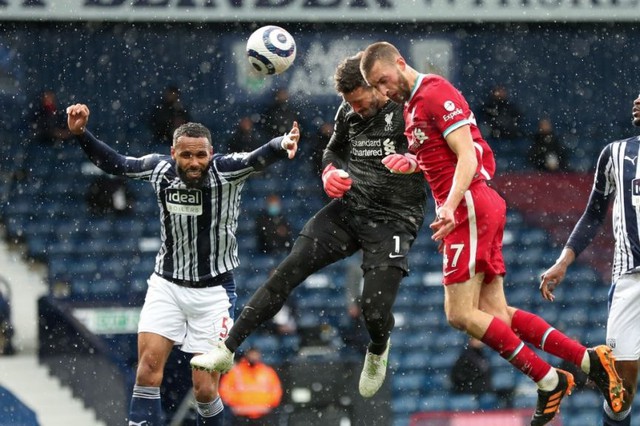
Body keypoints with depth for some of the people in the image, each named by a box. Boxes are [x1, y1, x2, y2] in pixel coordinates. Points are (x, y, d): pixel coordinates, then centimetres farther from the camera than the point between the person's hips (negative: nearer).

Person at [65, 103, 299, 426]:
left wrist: (281, 146, -55)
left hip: (213, 291, -3)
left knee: (205, 388, -4)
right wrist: (80, 133, -6)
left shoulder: (225, 171, -16)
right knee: (149, 364, -13)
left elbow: (257, 159, -34)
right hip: (166, 286, 3)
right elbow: (114, 163, 7)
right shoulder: (160, 169, -6)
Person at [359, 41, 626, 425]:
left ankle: (549, 381, -8)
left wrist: (450, 206, -30)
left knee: (461, 314, -11)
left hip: (470, 207, -10)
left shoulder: (436, 94, -9)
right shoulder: (413, 105, 21)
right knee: (497, 315, 5)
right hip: (469, 210, 10)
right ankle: (589, 360, 3)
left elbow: (468, 156, -18)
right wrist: (414, 162, 14)